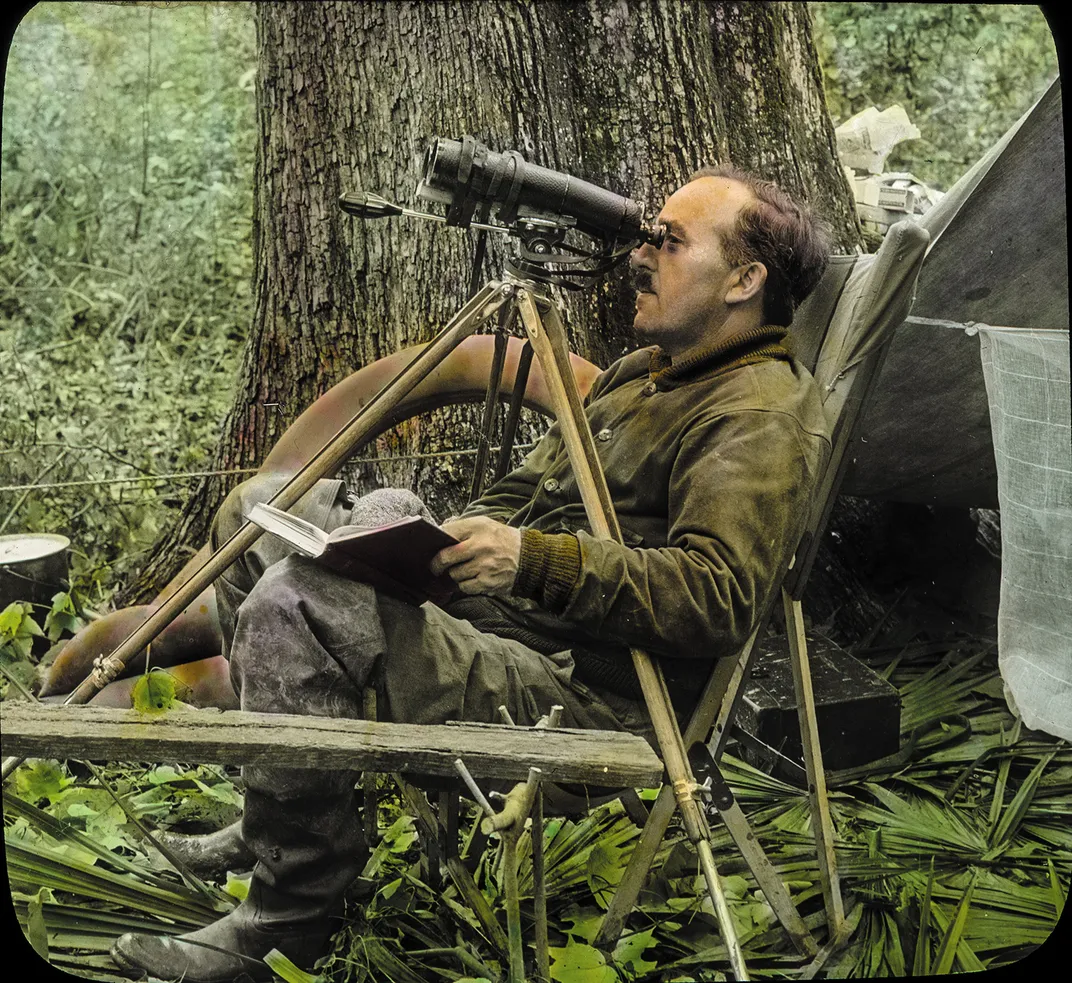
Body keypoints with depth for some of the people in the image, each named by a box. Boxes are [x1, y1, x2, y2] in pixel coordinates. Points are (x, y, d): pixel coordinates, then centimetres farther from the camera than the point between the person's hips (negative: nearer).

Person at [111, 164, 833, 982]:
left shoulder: (767, 412, -11)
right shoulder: (648, 371, 20)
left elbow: (717, 599, -24)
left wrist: (535, 561, -30)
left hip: (586, 696, -10)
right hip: (494, 611, 10)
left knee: (294, 606, -29)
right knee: (265, 505, 13)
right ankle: (271, 814, 19)